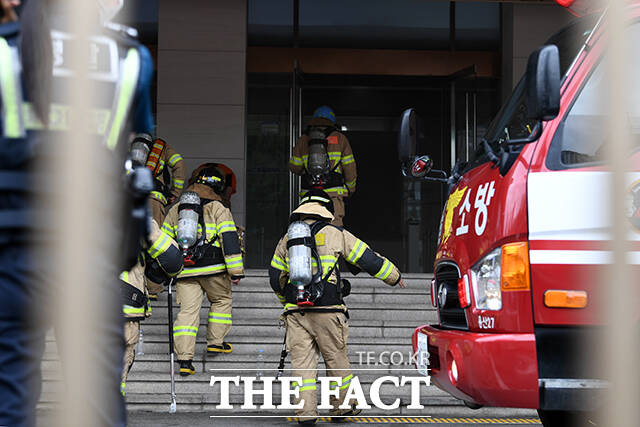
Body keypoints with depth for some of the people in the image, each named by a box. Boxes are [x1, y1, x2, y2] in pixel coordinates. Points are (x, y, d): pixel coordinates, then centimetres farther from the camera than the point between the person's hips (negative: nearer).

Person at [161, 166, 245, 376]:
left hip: (184, 271, 3)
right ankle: (215, 342, 22)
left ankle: (184, 358, -8)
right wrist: (236, 271, -8)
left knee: (187, 310, 1)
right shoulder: (218, 209, 0)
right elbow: (229, 240, -9)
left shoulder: (175, 210, 15)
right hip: (213, 268, -3)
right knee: (222, 300, 21)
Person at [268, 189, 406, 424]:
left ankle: (305, 412, -2)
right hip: (327, 310, -2)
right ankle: (341, 407, 20)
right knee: (336, 358, 11)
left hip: (296, 311, 3)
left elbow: (275, 278, 21)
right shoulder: (335, 234, 4)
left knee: (301, 360, 3)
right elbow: (368, 259, 8)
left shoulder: (286, 239, 14)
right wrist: (395, 277, 23)